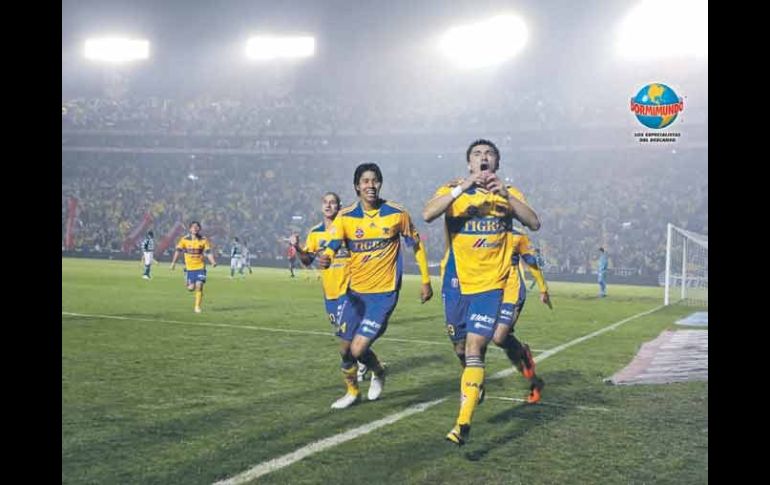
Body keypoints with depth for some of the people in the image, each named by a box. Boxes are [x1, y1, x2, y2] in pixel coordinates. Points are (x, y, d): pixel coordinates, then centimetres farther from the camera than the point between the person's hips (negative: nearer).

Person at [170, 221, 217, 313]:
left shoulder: (203, 240, -2)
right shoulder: (185, 239, -3)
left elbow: (208, 252, -5)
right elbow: (178, 250, 1)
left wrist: (213, 262, -21)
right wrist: (173, 262, -7)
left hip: (200, 267, 0)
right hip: (189, 267, 0)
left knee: (199, 286, -10)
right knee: (191, 288, -3)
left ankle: (197, 306, 3)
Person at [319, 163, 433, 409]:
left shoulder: (397, 214, -7)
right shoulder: (345, 217, -5)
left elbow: (416, 245, 5)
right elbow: (331, 246, -17)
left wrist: (425, 281, 7)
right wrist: (325, 258, -41)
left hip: (385, 293, -3)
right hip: (356, 292, 3)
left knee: (358, 349, -11)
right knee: (345, 348, 9)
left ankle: (378, 373, 24)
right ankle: (352, 391, 38)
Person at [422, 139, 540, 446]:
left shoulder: (508, 194, 3)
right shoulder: (453, 190, 0)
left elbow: (534, 223, -14)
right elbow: (428, 214, -22)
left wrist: (505, 194, -25)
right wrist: (463, 187, -28)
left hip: (490, 285, -2)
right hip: (457, 284, 2)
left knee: (474, 349, -13)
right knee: (461, 348, 14)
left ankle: (463, 424, -11)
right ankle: (474, 383, 46)